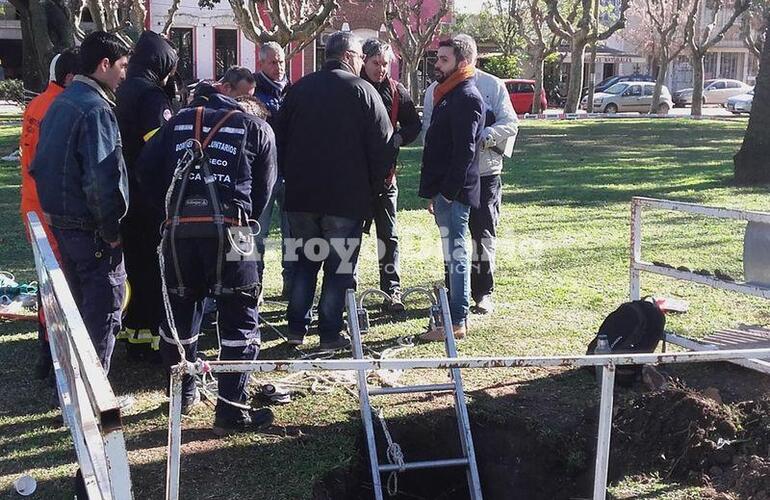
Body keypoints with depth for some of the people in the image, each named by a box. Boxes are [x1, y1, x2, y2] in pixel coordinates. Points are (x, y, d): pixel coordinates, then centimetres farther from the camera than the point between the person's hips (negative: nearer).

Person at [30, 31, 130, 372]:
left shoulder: (60, 102, 10)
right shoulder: (96, 109, -19)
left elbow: (40, 164, 16)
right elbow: (103, 180, -26)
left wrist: (53, 208, 19)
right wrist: (112, 231, -17)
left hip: (60, 221, 9)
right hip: (91, 229, -9)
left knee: (77, 303, 22)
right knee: (103, 310, 1)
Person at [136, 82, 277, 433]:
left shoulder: (179, 122, 21)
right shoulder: (258, 129, 14)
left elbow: (146, 170, 12)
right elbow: (262, 191, 13)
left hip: (177, 229, 3)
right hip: (227, 229, -3)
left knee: (180, 311, 18)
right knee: (240, 321, 5)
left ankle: (183, 395, 34)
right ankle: (231, 411, 5)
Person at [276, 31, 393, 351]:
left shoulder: (300, 88, 7)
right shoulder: (362, 91, -6)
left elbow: (281, 140, 12)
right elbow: (382, 145, -7)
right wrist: (373, 189, 5)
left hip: (301, 194, 4)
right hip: (347, 197, -4)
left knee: (304, 263, 15)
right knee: (339, 266, 3)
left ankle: (297, 328, 16)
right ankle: (330, 334, 6)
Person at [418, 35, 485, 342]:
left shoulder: (467, 98, -13)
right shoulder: (449, 94, 19)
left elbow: (464, 151, -20)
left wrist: (447, 192, -21)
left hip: (454, 193, -10)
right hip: (444, 192, 10)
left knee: (455, 256, -6)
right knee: (452, 255, 15)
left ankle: (457, 322, -2)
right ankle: (452, 312, 23)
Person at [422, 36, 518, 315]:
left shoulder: (493, 86, 3)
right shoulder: (436, 90, 7)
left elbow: (510, 123, -2)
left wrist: (484, 136, -20)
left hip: (485, 170, -2)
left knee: (483, 233, -1)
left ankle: (483, 292, 8)